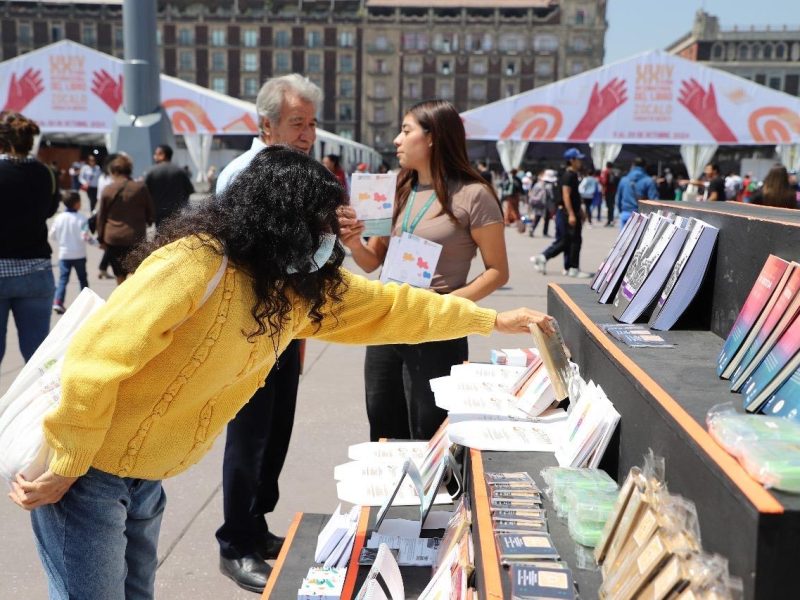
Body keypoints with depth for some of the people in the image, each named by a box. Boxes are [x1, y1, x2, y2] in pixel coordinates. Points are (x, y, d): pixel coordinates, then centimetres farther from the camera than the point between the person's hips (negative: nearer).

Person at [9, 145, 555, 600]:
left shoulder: (299, 285, -1)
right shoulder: (197, 265, -28)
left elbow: (387, 307, 7)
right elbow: (95, 361, -28)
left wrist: (493, 320, 10)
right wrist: (66, 470, -20)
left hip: (142, 475, 8)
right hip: (87, 470, -7)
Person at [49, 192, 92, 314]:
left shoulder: (59, 218, -1)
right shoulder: (81, 219, -13)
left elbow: (52, 236, 6)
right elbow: (84, 236, -18)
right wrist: (89, 238, 1)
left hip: (64, 254, 2)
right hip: (79, 255, -2)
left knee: (63, 279, 1)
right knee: (82, 279, 13)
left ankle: (57, 302, -14)